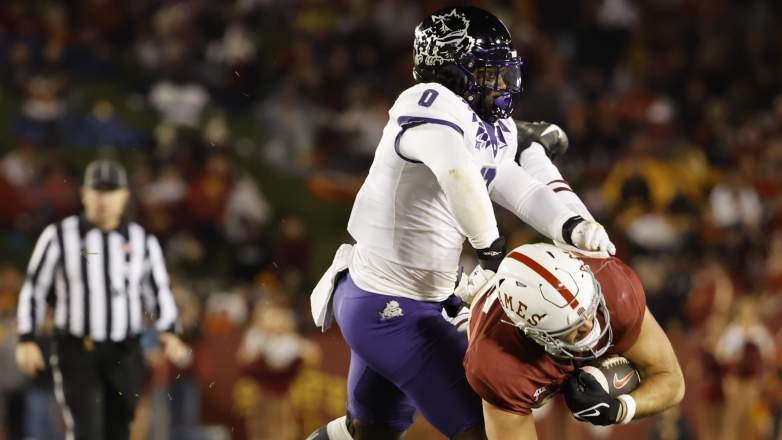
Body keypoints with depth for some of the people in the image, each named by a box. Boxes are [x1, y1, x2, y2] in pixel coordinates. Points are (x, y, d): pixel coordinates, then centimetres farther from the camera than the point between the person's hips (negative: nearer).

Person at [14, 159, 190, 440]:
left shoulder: (142, 241, 6)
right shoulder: (59, 236, 0)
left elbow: (158, 292, 13)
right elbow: (34, 289, 5)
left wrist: (169, 334, -5)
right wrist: (26, 340, -3)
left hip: (124, 355, 3)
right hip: (75, 353, -3)